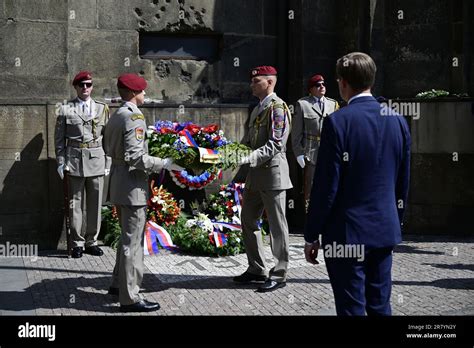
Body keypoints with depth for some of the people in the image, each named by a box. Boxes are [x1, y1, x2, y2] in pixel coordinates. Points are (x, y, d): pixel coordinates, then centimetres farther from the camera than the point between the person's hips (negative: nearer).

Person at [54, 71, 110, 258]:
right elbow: (59, 138, 4)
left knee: (95, 203, 6)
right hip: (74, 160, -2)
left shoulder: (102, 108, 8)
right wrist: (61, 162, -2)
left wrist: (108, 162, 4)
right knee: (76, 203, 3)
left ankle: (91, 241, 17)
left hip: (97, 160, 2)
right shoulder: (65, 109, 3)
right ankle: (77, 243, 11)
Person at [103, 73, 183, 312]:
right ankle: (129, 297, 3)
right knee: (133, 241, -3)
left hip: (118, 183, 10)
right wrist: (164, 164, -19)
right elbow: (135, 157, -24)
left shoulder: (115, 116, 11)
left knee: (128, 237, 22)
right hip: (132, 186, -10)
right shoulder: (134, 117, -18)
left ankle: (119, 283, 33)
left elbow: (108, 148, 19)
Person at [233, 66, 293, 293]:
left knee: (277, 225, -1)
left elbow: (275, 145, -20)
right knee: (248, 221, 14)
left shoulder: (277, 107, -11)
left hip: (272, 172, -9)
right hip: (255, 174, 9)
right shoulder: (257, 109, 17)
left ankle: (279, 274, 8)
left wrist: (249, 158, -28)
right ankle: (257, 269, 26)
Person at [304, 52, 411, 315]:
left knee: (352, 308, 3)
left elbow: (326, 186, -14)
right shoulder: (397, 121, 3)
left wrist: (311, 236, -5)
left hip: (347, 235, -5)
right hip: (385, 233, 6)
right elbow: (403, 183, 10)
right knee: (380, 306, 16)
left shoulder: (338, 121, -14)